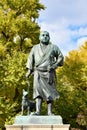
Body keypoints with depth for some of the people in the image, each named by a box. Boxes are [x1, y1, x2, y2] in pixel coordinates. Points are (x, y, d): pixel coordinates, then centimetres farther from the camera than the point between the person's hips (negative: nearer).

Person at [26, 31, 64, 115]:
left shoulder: (53, 47, 7)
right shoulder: (35, 48, 13)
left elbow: (60, 57, 11)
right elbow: (30, 59, 14)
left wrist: (55, 65, -6)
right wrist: (29, 70, 3)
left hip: (49, 73, -1)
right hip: (38, 73, 1)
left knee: (50, 92, -4)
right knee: (38, 90, -12)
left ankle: (49, 112, -1)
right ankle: (38, 111, -19)